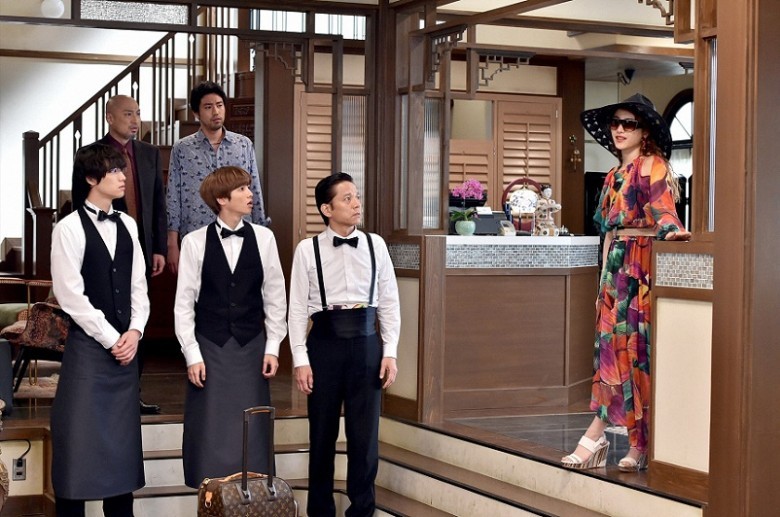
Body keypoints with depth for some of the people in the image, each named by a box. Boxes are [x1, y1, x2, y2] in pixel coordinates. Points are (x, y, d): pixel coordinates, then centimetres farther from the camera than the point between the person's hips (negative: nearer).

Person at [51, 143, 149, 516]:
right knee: (80, 436, -4)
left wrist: (134, 331, -4)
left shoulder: (127, 225, 10)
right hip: (87, 346, -6)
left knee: (122, 437, 9)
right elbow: (70, 295, -12)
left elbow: (138, 286, 11)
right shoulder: (69, 229, -8)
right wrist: (110, 339, -11)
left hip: (125, 347, 6)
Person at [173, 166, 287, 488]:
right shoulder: (195, 242, -5)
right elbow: (184, 302, -3)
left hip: (251, 347, 1)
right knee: (209, 430, 3)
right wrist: (192, 355, -6)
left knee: (250, 431, 4)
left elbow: (275, 296, 4)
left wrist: (272, 347, 2)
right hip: (209, 347, -1)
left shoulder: (263, 238, -1)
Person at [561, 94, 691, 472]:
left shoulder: (653, 165, -3)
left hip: (643, 266, -8)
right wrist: (603, 280, 19)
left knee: (634, 345, -8)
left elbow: (661, 207, -20)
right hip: (616, 267, 8)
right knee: (611, 344, 2)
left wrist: (670, 230, -42)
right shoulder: (615, 175, 20)